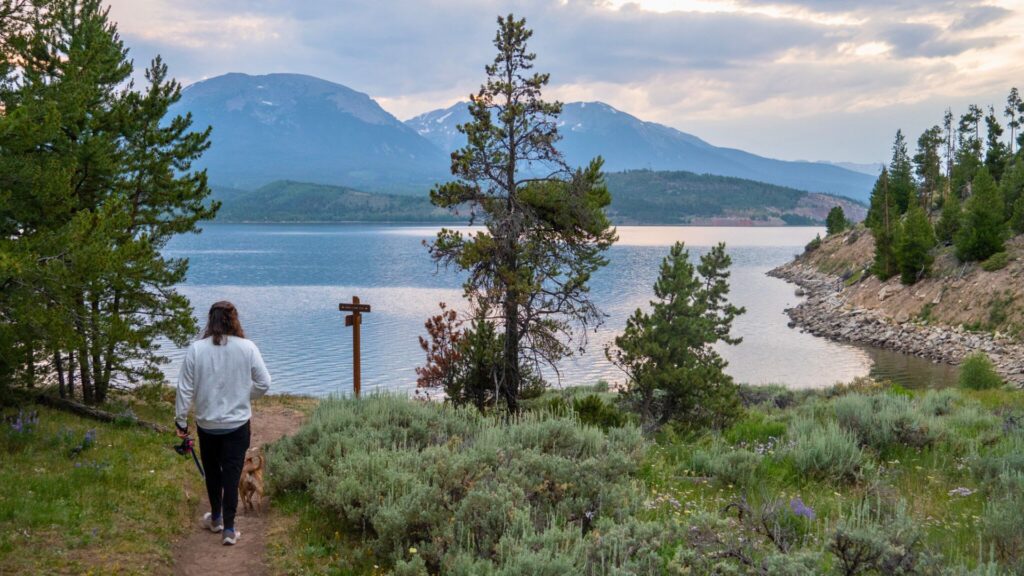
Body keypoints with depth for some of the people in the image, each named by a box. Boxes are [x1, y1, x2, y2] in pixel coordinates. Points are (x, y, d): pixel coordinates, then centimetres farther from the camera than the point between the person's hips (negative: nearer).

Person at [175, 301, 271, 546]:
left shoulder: (196, 349, -10)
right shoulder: (247, 348, -11)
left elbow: (185, 389, -6)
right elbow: (264, 384, -6)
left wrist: (181, 420, 5)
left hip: (207, 424, 1)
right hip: (237, 424, -1)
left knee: (212, 472, 20)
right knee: (232, 475, 6)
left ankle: (216, 519, 36)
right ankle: (229, 528, 6)